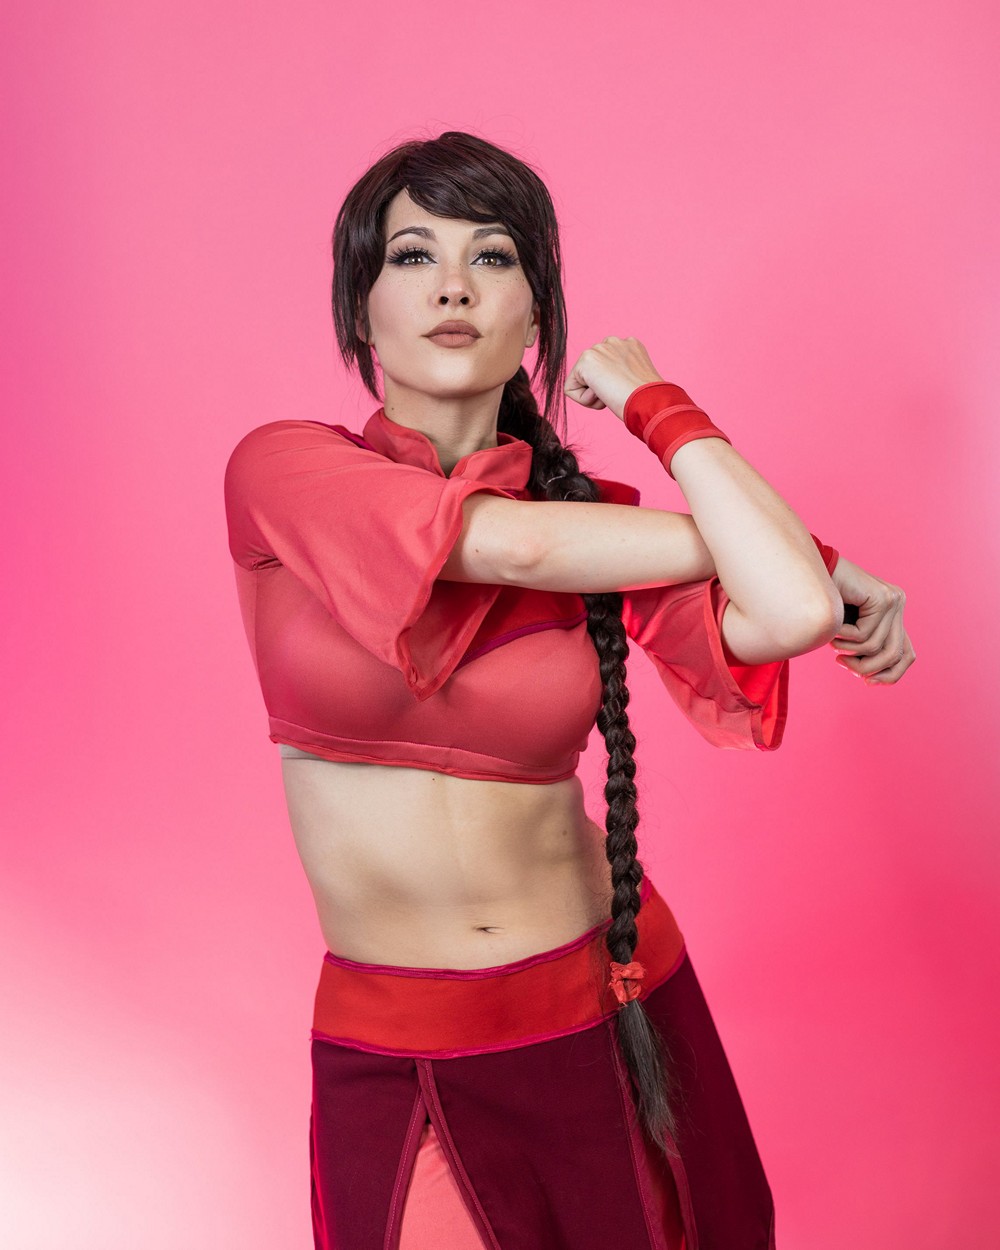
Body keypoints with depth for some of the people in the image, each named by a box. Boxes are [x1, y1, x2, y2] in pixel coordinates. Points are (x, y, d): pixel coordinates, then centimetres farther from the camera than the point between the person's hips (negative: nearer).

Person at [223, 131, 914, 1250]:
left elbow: (787, 614, -24)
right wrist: (804, 558, -11)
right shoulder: (281, 472, -9)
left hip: (607, 1019, 2)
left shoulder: (595, 518, -4)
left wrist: (651, 401, -10)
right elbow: (516, 543, -22)